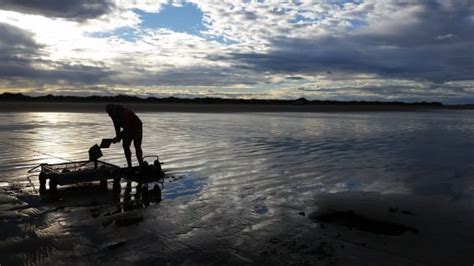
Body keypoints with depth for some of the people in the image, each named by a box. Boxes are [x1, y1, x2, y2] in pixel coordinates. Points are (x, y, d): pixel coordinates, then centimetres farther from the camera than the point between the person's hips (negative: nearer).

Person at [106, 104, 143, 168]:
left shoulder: (125, 113, -36)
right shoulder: (114, 114, -10)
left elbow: (126, 128, -37)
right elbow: (116, 125, 0)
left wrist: (118, 137, -37)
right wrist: (118, 136, -10)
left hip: (136, 128, -8)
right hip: (128, 129, 8)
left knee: (137, 146, -16)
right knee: (125, 146, -1)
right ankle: (129, 166, 4)